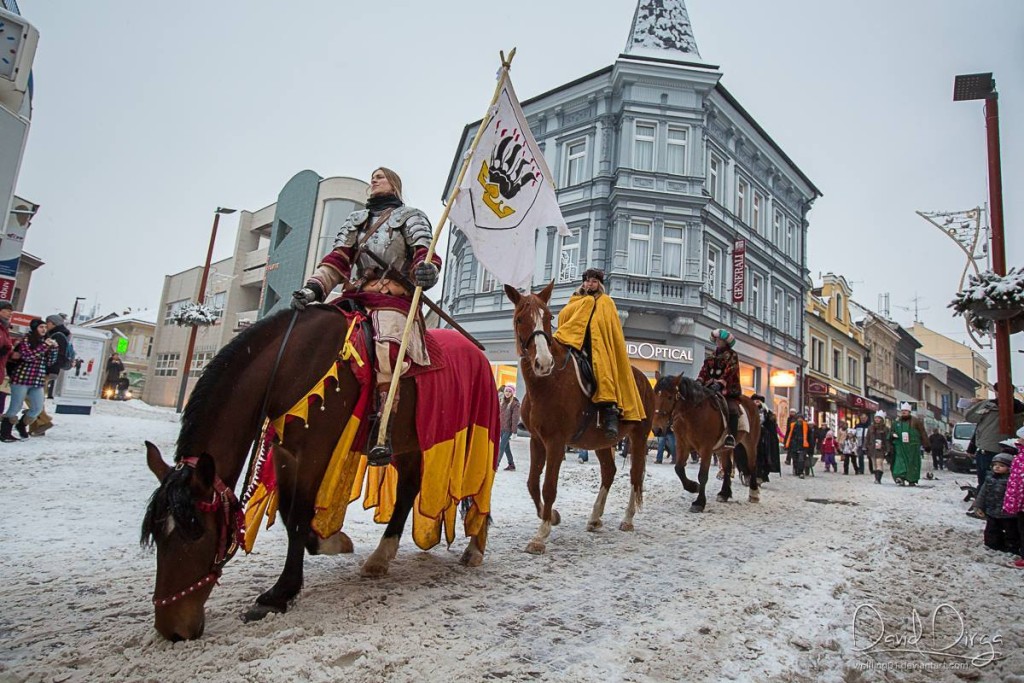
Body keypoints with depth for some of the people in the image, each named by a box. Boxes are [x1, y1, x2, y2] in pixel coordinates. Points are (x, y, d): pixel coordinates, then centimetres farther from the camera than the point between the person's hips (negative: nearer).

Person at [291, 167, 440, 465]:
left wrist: (427, 270, -26)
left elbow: (424, 253, 1)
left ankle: (382, 432, -39)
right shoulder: (355, 219, 31)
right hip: (354, 296, 6)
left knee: (387, 348, -35)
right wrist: (313, 288, -1)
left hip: (393, 296, -6)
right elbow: (338, 259, 18)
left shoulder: (411, 216, 18)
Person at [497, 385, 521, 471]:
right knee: (506, 447, 12)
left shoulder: (515, 403, -8)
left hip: (508, 429, -7)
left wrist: (514, 431, -16)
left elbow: (515, 417, -12)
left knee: (501, 446, -9)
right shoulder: (502, 402, 11)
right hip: (501, 428, 7)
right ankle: (511, 465, 22)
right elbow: (499, 414, 14)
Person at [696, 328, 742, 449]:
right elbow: (704, 370, 7)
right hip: (710, 387, 6)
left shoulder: (732, 355, 0)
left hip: (728, 388, -6)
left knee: (732, 408, -26)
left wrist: (720, 383, -29)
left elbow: (729, 372, -14)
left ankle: (731, 437, -28)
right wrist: (699, 381, -11)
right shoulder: (712, 356, 17)